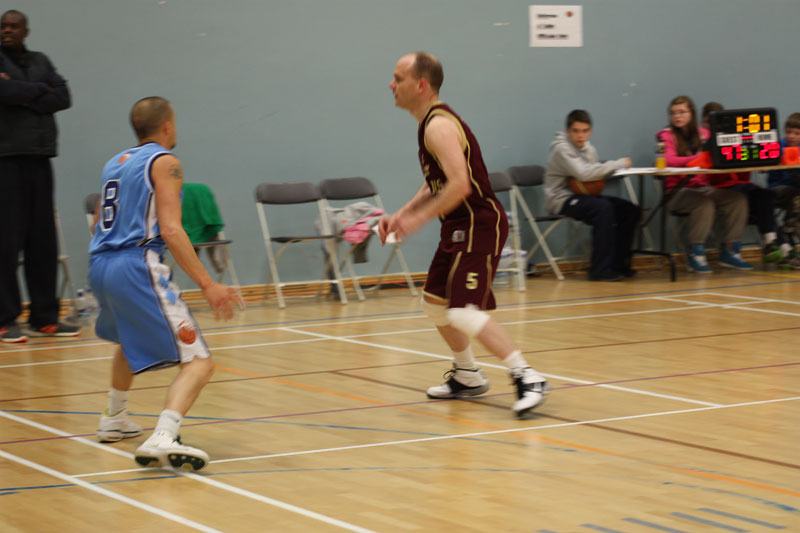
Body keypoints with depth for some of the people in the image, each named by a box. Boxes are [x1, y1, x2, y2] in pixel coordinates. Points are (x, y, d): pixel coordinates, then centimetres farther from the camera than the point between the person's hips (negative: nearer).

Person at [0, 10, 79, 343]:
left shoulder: (41, 62, 17)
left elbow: (63, 98, 5)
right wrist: (40, 90, 0)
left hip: (38, 158, 5)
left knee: (43, 241, 4)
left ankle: (44, 318, 8)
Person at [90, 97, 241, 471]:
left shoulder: (114, 164, 20)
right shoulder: (163, 162, -2)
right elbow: (171, 230, -14)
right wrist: (207, 285, -17)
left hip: (99, 266, 9)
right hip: (137, 266, -9)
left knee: (130, 340, 39)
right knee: (198, 362, -13)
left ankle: (114, 419, 51)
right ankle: (162, 439, -35)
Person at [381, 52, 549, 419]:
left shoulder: (439, 126, -19)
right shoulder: (430, 123, 14)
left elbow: (459, 184, -30)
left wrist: (419, 218, -23)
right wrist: (401, 215, 12)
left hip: (478, 226, -11)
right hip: (459, 228, 11)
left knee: (463, 312, -20)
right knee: (434, 302, 20)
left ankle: (526, 378, -19)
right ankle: (467, 377, 35)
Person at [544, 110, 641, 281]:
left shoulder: (588, 149, 12)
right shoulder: (561, 148, -15)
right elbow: (583, 174, -28)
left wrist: (610, 170, -12)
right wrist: (618, 163, -22)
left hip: (581, 195, 9)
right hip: (562, 198, -9)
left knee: (631, 210, -3)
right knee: (603, 208, -34)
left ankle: (617, 263, 7)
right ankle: (600, 270, -30)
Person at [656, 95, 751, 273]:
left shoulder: (703, 133, 16)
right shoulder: (667, 135, 2)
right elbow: (669, 160, -16)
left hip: (706, 187, 5)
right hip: (679, 190, -5)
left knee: (737, 199, -19)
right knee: (704, 203, -35)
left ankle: (730, 251, -14)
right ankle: (696, 253, -25)